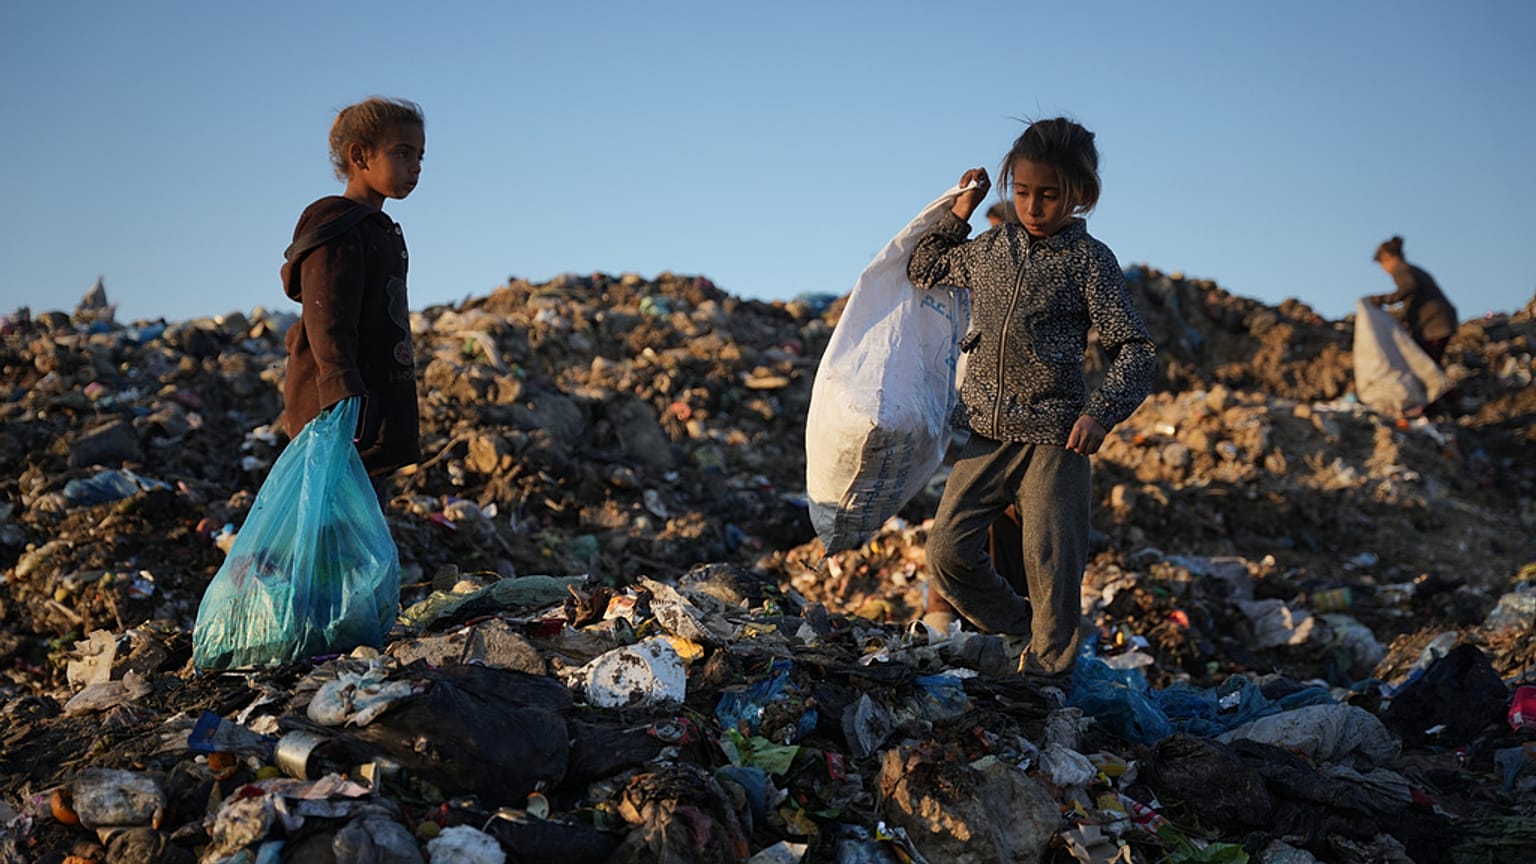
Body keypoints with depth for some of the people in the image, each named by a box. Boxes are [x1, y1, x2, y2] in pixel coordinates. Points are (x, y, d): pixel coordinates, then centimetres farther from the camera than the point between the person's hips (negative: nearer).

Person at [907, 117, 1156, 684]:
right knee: (948, 551, -2)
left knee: (1051, 566, -1)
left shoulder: (1089, 260, -4)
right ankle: (1020, 629, 22)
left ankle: (1046, 677, 17)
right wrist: (961, 210, 15)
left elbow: (1135, 347, -5)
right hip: (985, 432, 4)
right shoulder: (990, 247, 10)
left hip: (1054, 438, -4)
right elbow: (923, 271, 26)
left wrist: (1101, 411, -20)